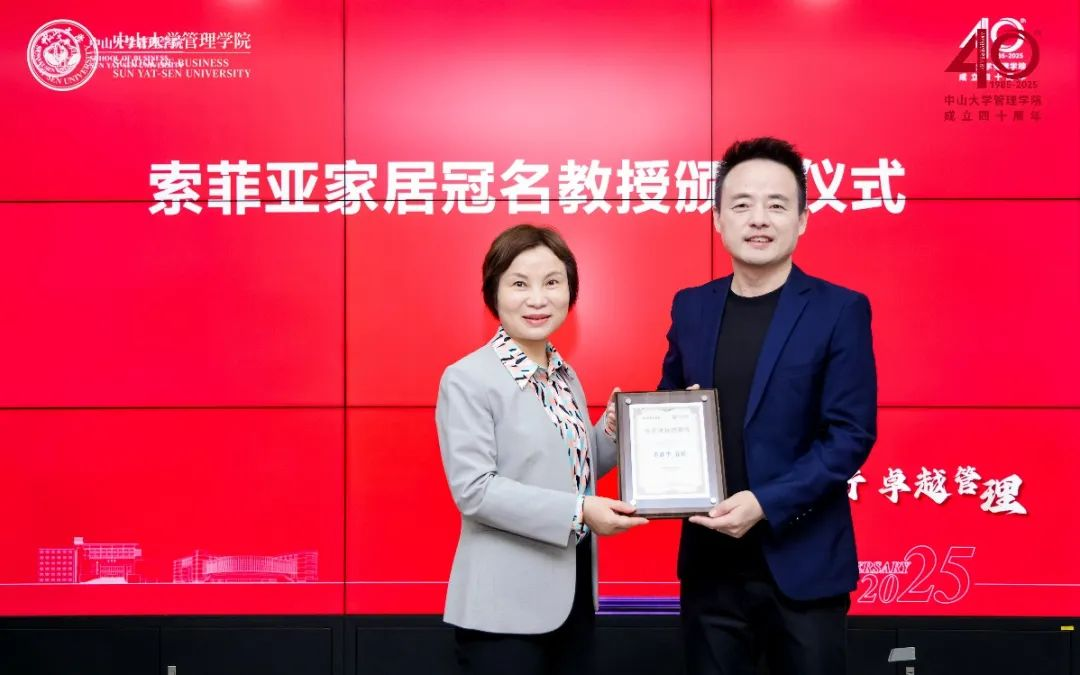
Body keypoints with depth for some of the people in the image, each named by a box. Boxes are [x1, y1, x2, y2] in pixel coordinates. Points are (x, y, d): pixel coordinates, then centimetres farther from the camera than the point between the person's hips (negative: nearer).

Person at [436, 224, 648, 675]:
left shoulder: (567, 377, 10)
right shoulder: (467, 379, -13)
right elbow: (474, 490, -21)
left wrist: (611, 431, -1)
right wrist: (578, 511, -24)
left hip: (573, 594, 7)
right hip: (506, 605, -7)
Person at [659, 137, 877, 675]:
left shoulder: (839, 310, -6)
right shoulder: (690, 307, 6)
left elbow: (851, 435, -11)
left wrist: (765, 504, -20)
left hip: (804, 562, -3)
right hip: (710, 561, 3)